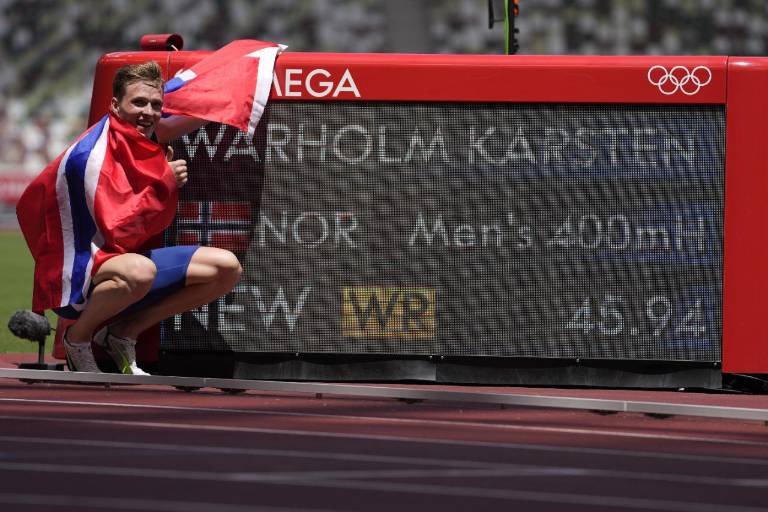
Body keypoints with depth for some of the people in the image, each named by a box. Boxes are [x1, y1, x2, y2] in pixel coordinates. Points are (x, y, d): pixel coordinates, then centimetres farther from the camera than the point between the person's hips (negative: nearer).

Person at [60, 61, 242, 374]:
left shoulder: (150, 135, 2)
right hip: (73, 281, -8)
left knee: (226, 268, -1)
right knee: (139, 271, -41)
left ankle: (125, 332, 5)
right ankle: (77, 337, -10)